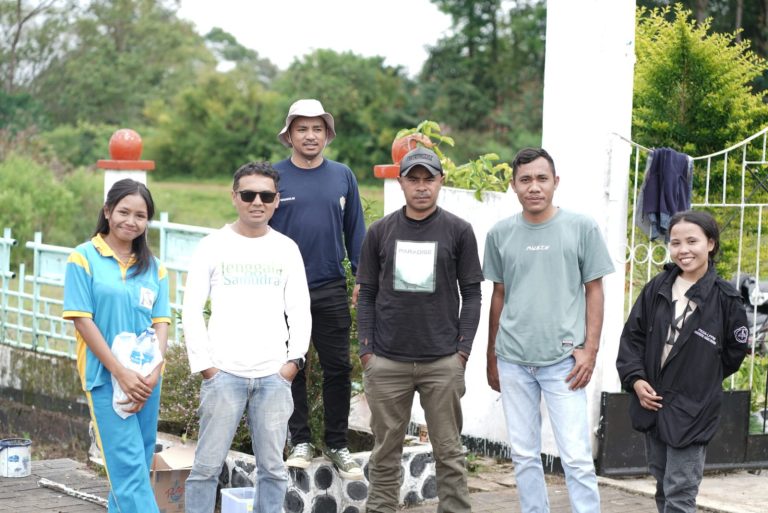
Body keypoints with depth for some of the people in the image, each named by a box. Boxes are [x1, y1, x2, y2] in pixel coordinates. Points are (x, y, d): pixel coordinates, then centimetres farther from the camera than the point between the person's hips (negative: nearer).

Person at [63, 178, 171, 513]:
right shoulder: (84, 259, -3)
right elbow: (82, 321, -8)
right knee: (127, 463, -11)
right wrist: (121, 373, -14)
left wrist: (153, 374, -9)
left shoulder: (153, 267, 10)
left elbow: (160, 323, 7)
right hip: (106, 376, -5)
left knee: (138, 463, 8)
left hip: (146, 378, 5)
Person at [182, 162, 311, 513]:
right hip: (224, 373, -2)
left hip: (274, 375, 2)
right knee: (208, 465, -3)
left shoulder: (286, 249, 10)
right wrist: (203, 364, -6)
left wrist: (295, 359, -1)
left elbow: (300, 311, 10)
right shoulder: (213, 246, 3)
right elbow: (191, 310, 1)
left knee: (272, 468, 5)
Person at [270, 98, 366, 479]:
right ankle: (300, 443, 16)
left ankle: (337, 445, 14)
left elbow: (355, 232, 10)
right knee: (291, 368, 6)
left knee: (338, 368, 4)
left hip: (331, 289, 1)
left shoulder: (342, 176, 6)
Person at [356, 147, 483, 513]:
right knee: (385, 451, 7)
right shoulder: (381, 232, 6)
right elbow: (367, 294, 8)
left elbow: (471, 294, 3)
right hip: (387, 362, 1)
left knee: (448, 451, 4)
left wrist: (463, 350, -4)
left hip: (442, 362, -1)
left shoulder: (458, 231, 2)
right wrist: (366, 351, 1)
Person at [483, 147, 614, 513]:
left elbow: (594, 291, 3)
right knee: (524, 455, 9)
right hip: (513, 360, 3)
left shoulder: (582, 228, -1)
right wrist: (491, 356, 15)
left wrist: (590, 349, -5)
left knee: (577, 456, -6)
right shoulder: (500, 234, 6)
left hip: (563, 359, -3)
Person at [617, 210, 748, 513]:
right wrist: (636, 379, -7)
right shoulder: (657, 288, 2)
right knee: (663, 488, 17)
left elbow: (734, 352, 2)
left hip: (692, 411, -5)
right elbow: (632, 336, 6)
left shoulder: (724, 298, -8)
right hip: (651, 403, 5)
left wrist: (699, 382, 2)